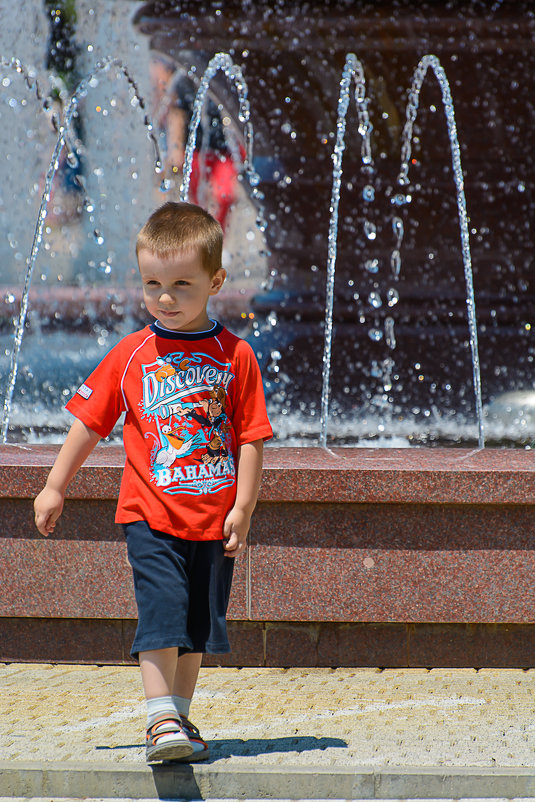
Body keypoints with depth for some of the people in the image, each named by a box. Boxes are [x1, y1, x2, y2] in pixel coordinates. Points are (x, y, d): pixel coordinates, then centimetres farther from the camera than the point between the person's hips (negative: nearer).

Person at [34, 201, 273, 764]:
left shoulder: (235, 357, -2)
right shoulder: (130, 356, 1)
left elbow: (251, 438, -2)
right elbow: (90, 421, 9)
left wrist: (242, 509, -8)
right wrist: (55, 487, 10)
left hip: (213, 521, 1)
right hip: (150, 515, -1)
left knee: (199, 626, 10)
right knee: (161, 610, -14)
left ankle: (178, 717, 24)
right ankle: (160, 720, -14)